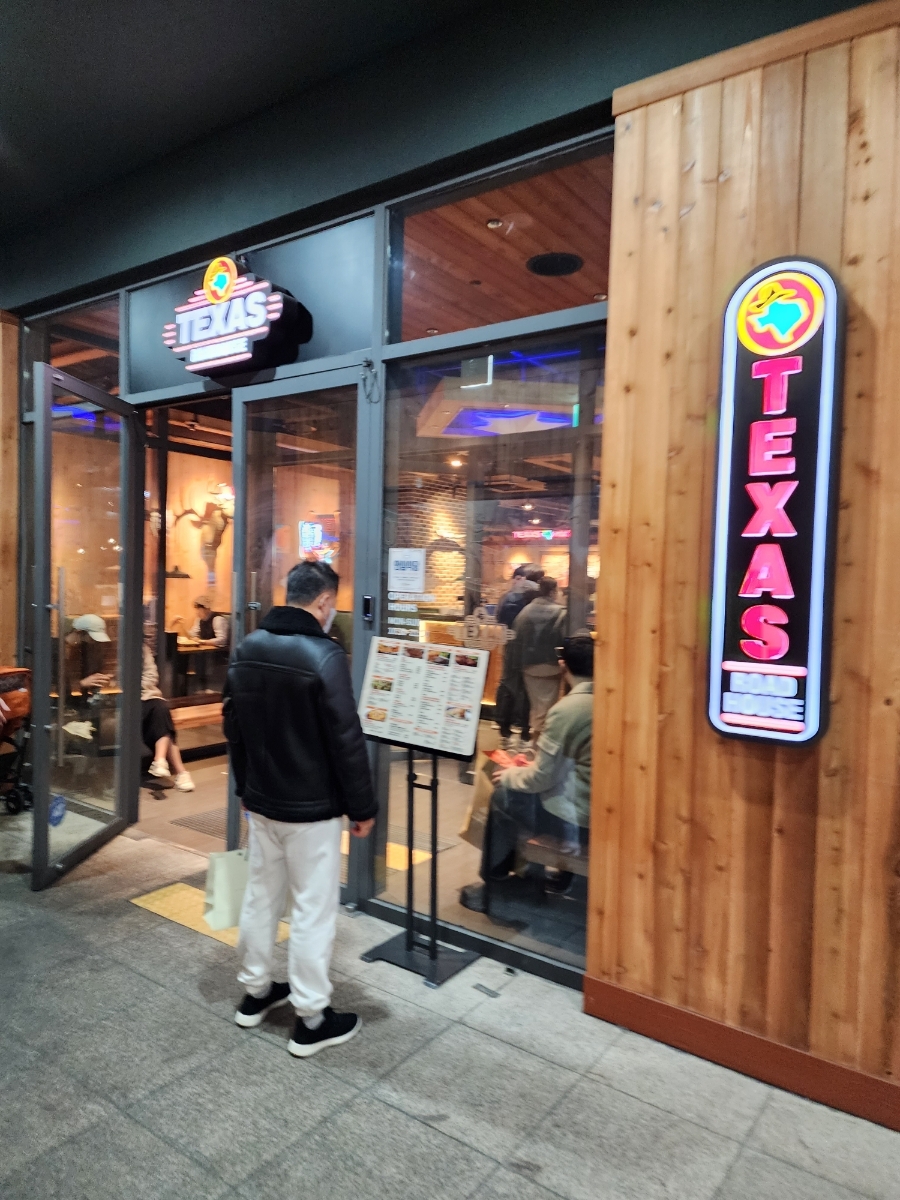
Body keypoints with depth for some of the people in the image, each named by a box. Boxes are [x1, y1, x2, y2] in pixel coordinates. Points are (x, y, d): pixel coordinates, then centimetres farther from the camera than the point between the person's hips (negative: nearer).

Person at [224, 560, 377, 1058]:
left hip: (261, 800, 7)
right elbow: (347, 742, -20)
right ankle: (311, 1020, 18)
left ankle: (256, 992, 37)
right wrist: (362, 807, -9)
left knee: (260, 896, 20)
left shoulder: (247, 648, 1)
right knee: (313, 910, 6)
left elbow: (233, 725, 11)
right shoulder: (324, 656, -22)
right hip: (312, 809, -7)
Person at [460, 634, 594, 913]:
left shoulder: (566, 709, -20)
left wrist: (512, 774, 5)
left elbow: (542, 777, -15)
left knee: (503, 795, 11)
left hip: (580, 821, -7)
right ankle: (561, 876, 36)